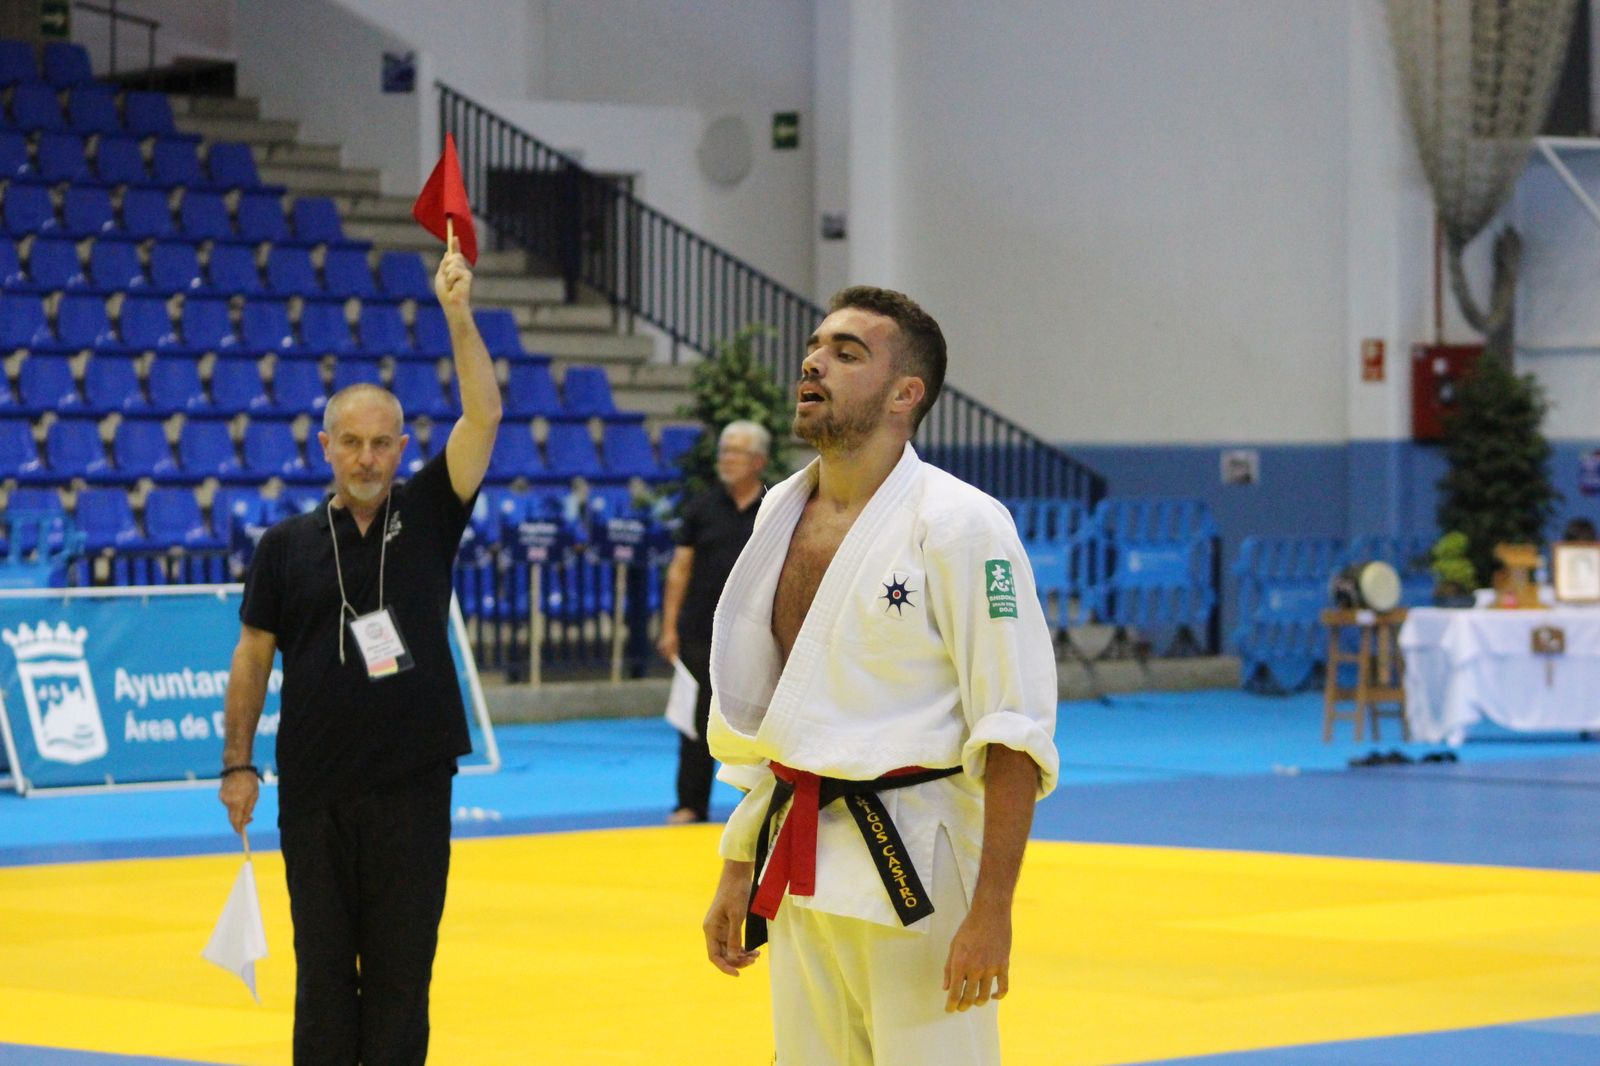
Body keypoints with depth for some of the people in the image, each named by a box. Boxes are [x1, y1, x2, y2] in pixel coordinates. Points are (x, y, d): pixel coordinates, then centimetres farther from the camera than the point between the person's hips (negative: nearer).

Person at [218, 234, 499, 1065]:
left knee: (401, 975, 3)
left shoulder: (427, 516, 3)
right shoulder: (287, 545, 3)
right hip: (314, 793, 0)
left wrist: (458, 317, -16)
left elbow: (483, 415, -7)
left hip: (412, 786, 0)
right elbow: (253, 655, 7)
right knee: (324, 975, 4)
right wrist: (237, 764, 2)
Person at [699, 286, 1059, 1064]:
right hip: (799, 872, 7)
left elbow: (1014, 735, -15)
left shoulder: (956, 526, -12)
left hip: (918, 873, -7)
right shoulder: (781, 513, 10)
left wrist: (991, 911, -19)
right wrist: (737, 871, 18)